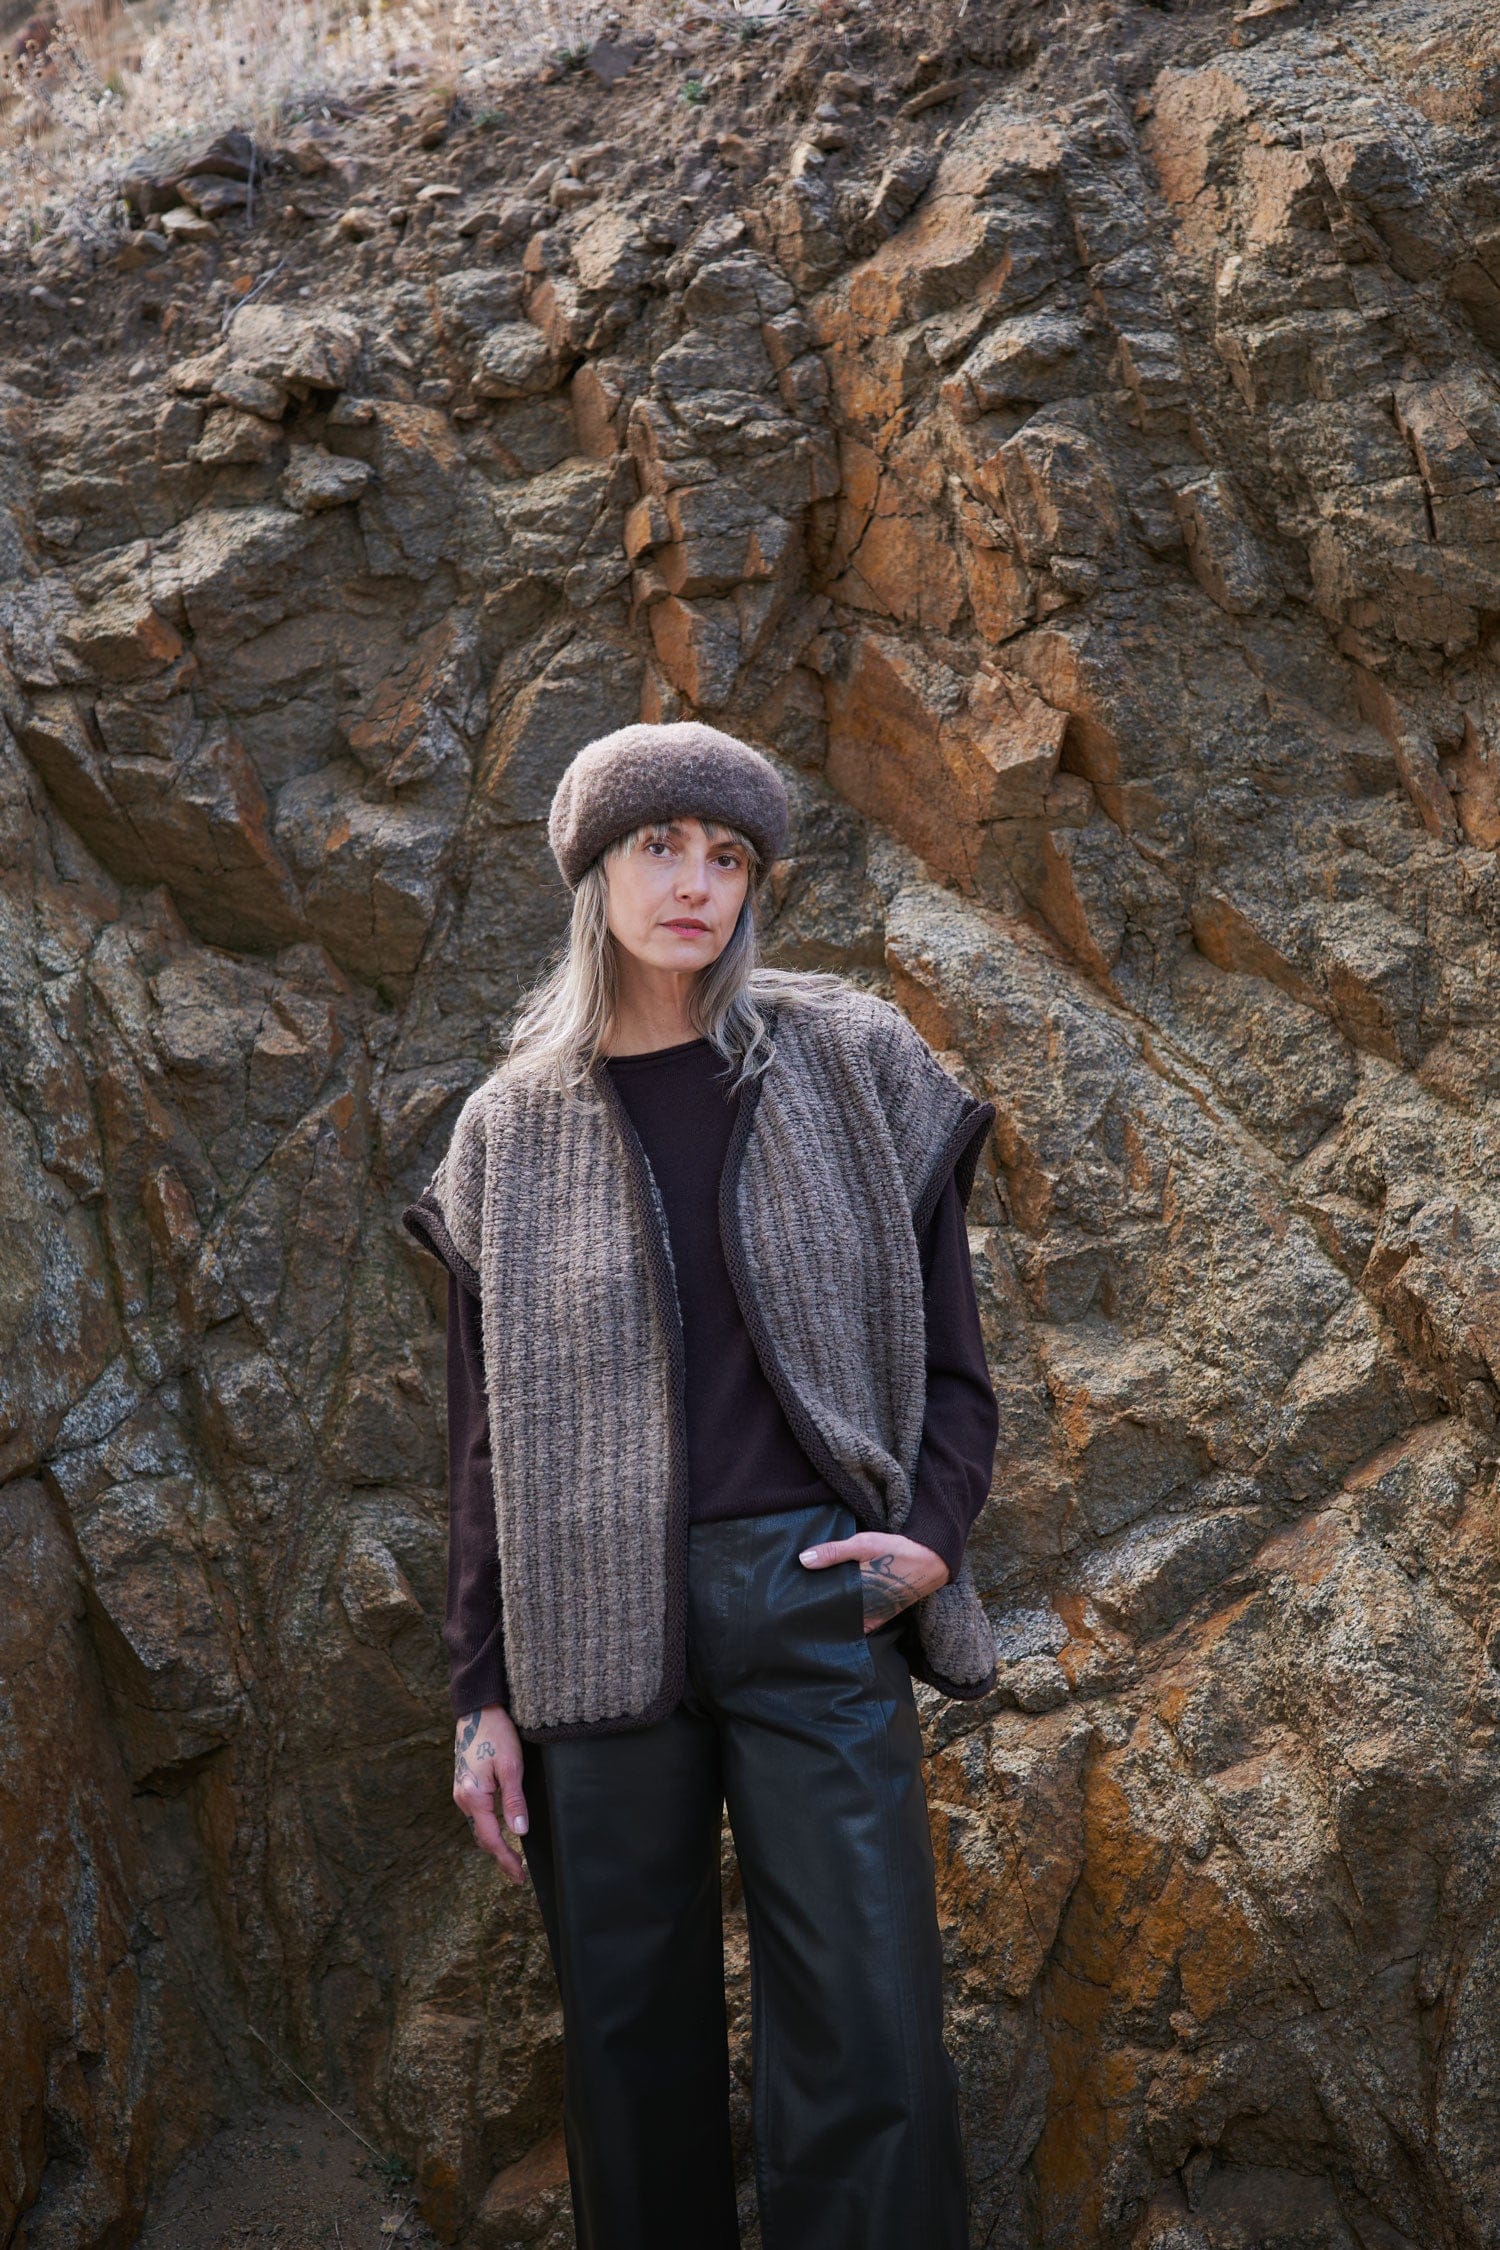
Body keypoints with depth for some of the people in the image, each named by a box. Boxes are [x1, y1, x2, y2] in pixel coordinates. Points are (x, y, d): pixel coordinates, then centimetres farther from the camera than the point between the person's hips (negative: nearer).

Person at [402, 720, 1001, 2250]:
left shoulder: (851, 1068, 5)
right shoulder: (511, 1130, 8)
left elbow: (946, 1349, 9)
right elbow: (485, 1433, 11)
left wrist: (933, 1534, -9)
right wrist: (482, 1695, 6)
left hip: (809, 1597, -1)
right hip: (595, 1621, 1)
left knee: (867, 2049, -7)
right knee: (630, 2036, 7)